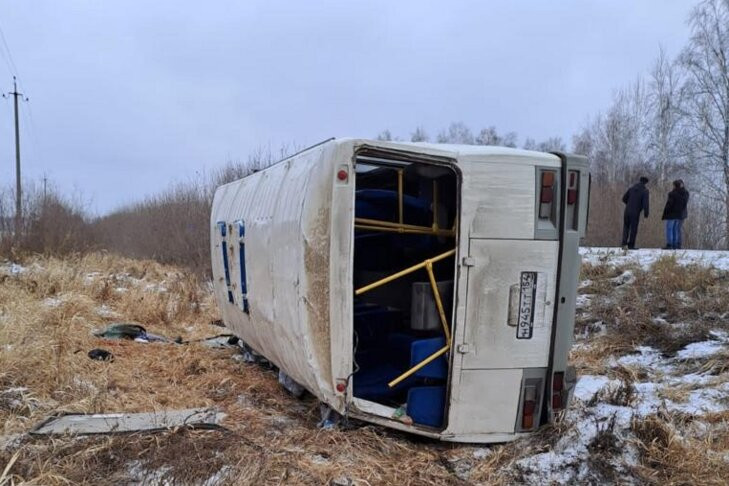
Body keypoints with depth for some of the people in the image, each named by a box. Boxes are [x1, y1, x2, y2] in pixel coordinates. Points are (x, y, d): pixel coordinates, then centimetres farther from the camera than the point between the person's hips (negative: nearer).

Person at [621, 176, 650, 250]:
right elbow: (645, 203, -15)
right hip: (635, 213, -4)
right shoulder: (645, 191, -6)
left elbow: (624, 199, 13)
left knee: (626, 227, 15)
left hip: (627, 211, 4)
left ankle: (624, 243, 2)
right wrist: (646, 214, -8)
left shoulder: (631, 188, 9)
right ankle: (631, 245, 9)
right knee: (633, 229, 6)